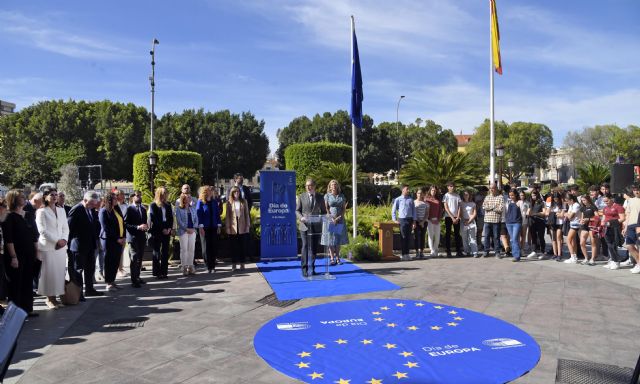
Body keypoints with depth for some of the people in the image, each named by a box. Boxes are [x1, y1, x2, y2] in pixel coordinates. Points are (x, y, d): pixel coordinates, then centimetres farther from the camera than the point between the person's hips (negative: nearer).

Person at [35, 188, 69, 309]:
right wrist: (56, 241, -13)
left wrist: (64, 240, -5)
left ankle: (54, 296, 12)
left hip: (61, 247, 5)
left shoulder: (61, 210, 12)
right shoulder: (41, 212, -3)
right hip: (47, 246, -5)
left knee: (59, 272, 4)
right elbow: (42, 230, -10)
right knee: (49, 272, -2)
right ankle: (49, 298, 7)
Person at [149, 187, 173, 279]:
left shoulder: (168, 206, 13)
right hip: (157, 232, -4)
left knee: (165, 252, 2)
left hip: (166, 231, 4)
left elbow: (171, 218, 11)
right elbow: (154, 219, -7)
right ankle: (156, 272, 5)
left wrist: (169, 228, -4)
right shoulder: (153, 205, 0)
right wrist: (162, 229, -12)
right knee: (157, 252, 1)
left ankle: (164, 271, 5)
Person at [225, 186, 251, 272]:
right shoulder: (229, 202, 3)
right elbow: (227, 215, 2)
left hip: (242, 227, 1)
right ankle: (234, 264, 10)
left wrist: (248, 225, -1)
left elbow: (247, 214, 5)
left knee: (243, 246, 5)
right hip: (233, 228, -1)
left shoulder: (244, 202, 5)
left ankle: (242, 264, 13)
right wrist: (227, 227, -4)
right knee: (234, 246, 4)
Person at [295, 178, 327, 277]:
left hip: (316, 226, 2)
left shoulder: (320, 197, 9)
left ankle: (311, 269, 16)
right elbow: (297, 210, 6)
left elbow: (323, 211, 14)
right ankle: (304, 269, 0)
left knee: (314, 248, 6)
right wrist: (301, 217, -13)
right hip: (305, 226, -2)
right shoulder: (301, 197, 5)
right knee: (305, 247, -6)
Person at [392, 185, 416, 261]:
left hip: (409, 220, 3)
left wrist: (414, 221, 5)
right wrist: (395, 220, -1)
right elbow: (393, 210, 6)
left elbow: (414, 210, 11)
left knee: (408, 237, 5)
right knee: (403, 237, -2)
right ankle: (403, 254, 3)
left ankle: (407, 253, 13)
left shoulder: (411, 200, 10)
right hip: (402, 220, -3)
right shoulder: (398, 199, 3)